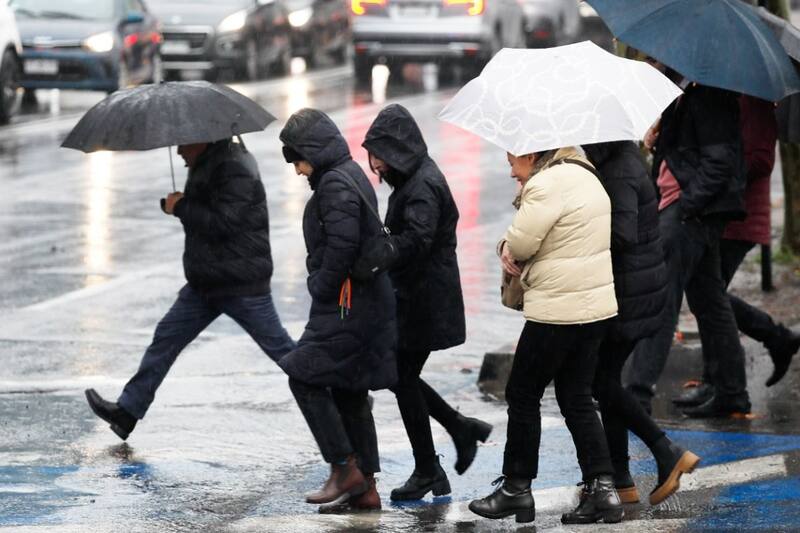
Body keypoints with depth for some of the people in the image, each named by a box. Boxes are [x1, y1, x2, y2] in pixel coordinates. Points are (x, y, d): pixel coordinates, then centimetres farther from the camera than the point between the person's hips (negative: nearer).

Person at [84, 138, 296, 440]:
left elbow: (223, 222, -27)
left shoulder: (234, 169, -20)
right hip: (206, 281, 10)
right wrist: (179, 205, -1)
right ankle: (128, 411, 11)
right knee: (166, 338, 7)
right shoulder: (205, 165, 12)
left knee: (279, 346, -1)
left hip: (242, 283, -10)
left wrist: (181, 208, -16)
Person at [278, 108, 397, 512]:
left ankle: (344, 469, -6)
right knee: (349, 391, 12)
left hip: (346, 305, -10)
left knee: (304, 377, -8)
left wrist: (320, 288, -12)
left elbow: (342, 246, -24)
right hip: (364, 303, 10)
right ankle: (365, 486, 14)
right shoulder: (350, 176, 16)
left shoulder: (336, 183, -15)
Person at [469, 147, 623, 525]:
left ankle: (516, 489, 14)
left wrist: (509, 247, 5)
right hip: (596, 306, 9)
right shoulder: (582, 175, 15)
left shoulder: (546, 184, -17)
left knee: (523, 395, 6)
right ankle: (601, 487, 6)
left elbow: (522, 242, -17)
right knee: (577, 399, 13)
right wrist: (510, 248, -1)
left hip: (558, 312, -9)